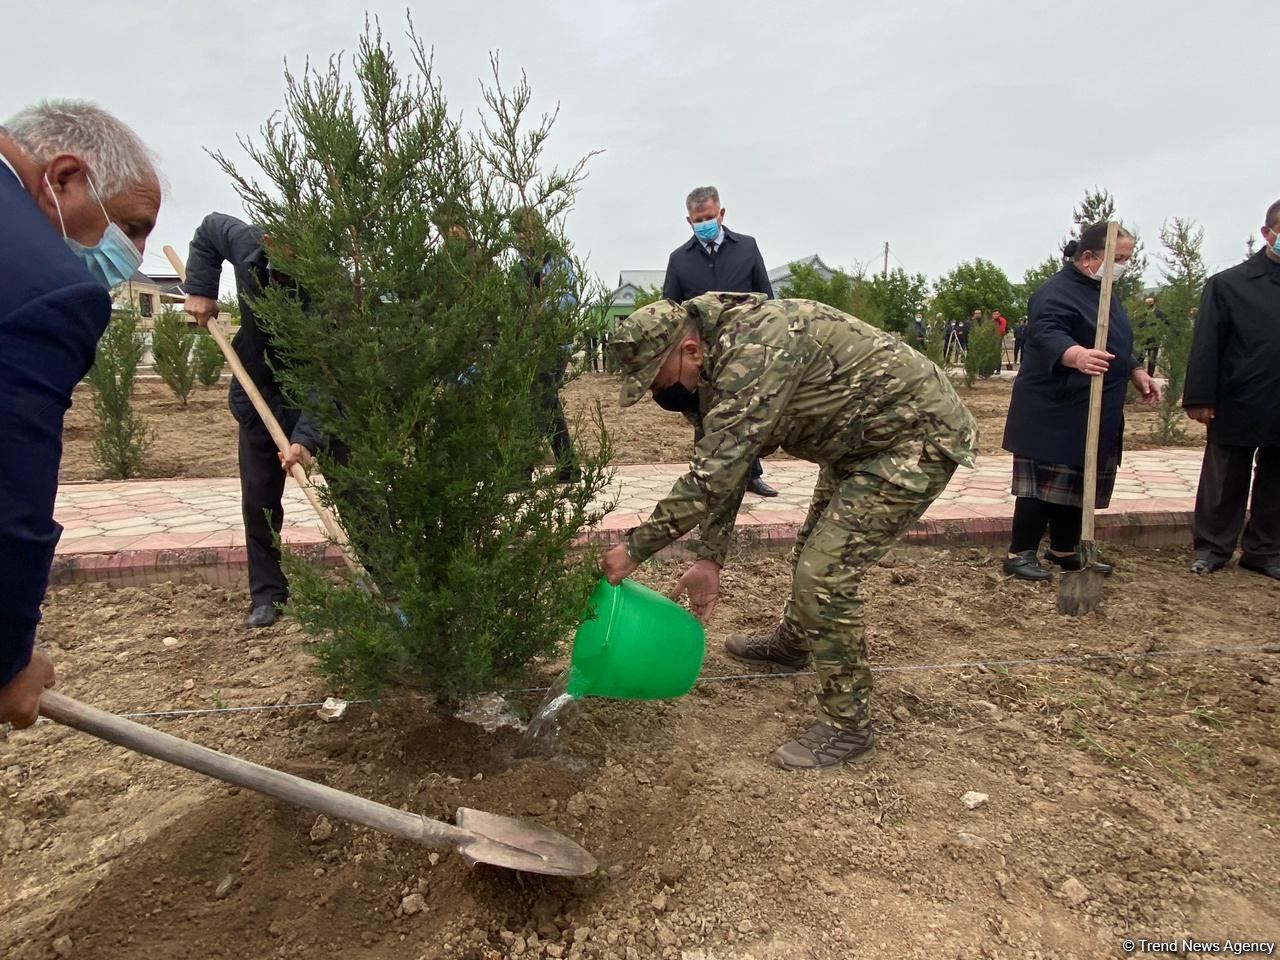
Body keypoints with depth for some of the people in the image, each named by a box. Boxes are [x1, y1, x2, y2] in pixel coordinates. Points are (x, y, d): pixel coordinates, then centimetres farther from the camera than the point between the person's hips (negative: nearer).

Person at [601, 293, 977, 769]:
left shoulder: (755, 349, -30)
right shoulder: (721, 358, 1)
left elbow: (712, 474, -32)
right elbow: (724, 464, 7)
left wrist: (635, 547, -24)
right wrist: (710, 558, 3)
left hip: (918, 434, -10)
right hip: (861, 439, 10)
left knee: (825, 573, -13)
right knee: (815, 550, 23)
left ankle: (847, 727, 3)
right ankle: (791, 644, 49)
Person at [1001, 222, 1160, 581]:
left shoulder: (1102, 292, 17)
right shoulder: (1057, 292, -15)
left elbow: (1115, 345, 29)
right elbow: (1047, 333, -35)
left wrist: (1137, 372, 17)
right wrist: (1078, 356, -53)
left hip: (1092, 415, 10)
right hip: (1053, 412, -9)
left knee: (1077, 483, 14)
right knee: (1044, 483, -7)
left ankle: (1064, 551, 26)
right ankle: (1020, 554, 1)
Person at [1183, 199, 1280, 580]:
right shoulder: (1229, 284, -3)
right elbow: (1206, 346, -7)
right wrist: (1200, 398, -12)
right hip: (1237, 408, -4)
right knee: (1224, 485, 7)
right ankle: (1212, 548, 19)